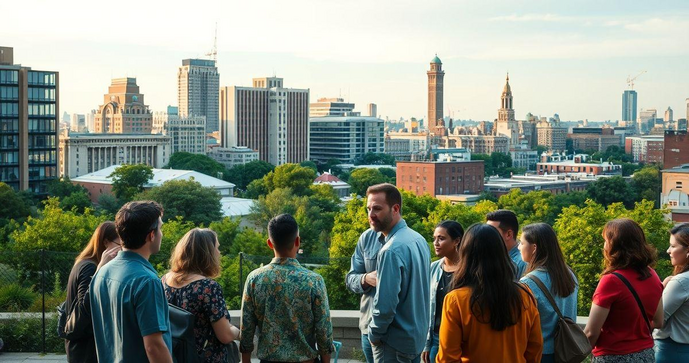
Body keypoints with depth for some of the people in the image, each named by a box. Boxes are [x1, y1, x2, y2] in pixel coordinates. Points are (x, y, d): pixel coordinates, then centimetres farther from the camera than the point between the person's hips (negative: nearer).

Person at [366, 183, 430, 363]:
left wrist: (374, 334, -9)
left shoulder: (391, 250, -23)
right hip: (418, 337, 9)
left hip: (395, 344, -9)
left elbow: (385, 304, -24)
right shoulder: (419, 240, 5)